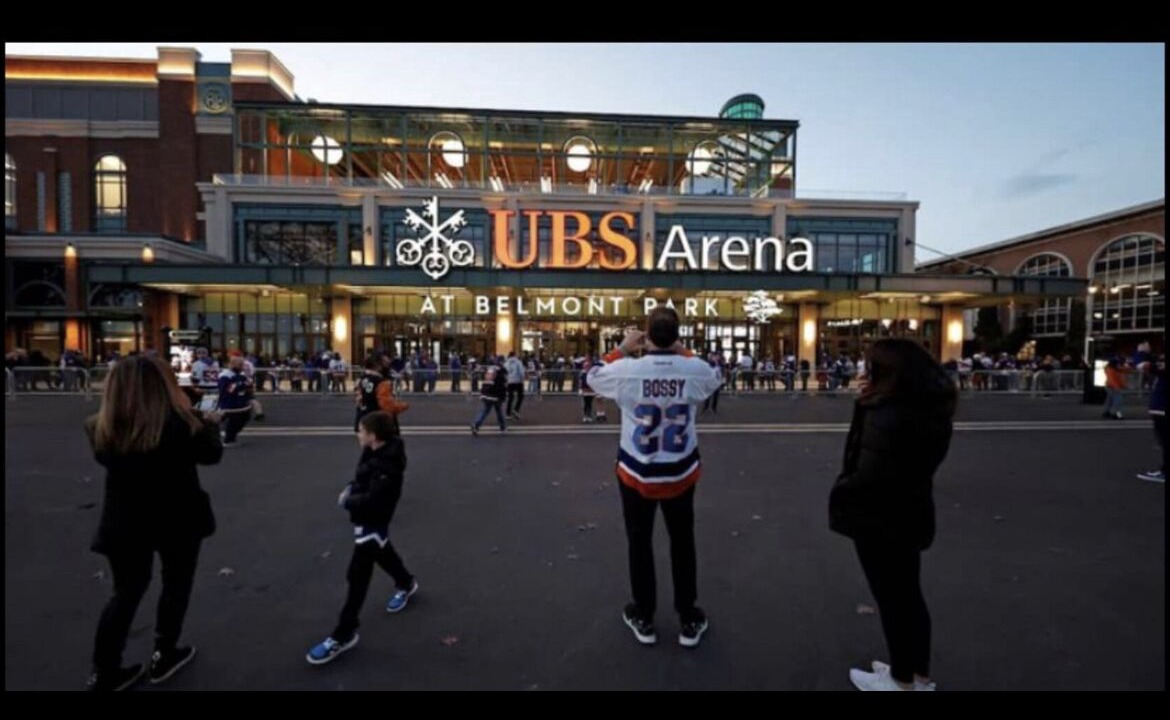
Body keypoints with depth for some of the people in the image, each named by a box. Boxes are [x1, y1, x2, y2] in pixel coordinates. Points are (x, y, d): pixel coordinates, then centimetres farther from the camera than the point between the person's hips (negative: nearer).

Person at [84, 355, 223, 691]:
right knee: (177, 583, 18)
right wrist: (210, 424, 11)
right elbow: (211, 454, -6)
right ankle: (164, 655, 31)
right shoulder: (181, 424, -23)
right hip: (177, 518, -4)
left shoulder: (103, 429, -9)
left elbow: (108, 460, 11)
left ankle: (103, 673, 26)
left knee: (127, 592, 19)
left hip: (124, 522, 4)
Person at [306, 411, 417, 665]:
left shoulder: (387, 464, -32)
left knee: (357, 576, -1)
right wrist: (350, 488, -3)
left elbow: (372, 500, -33)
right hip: (367, 519, 10)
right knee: (382, 553, 30)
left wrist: (347, 501, -18)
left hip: (373, 522, -10)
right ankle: (406, 583, 54)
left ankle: (343, 635, 13)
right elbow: (363, 478, 14)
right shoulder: (375, 451, -3)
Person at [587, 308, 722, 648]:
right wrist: (683, 351, 9)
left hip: (637, 474, -1)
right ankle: (689, 620, 35)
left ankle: (644, 619, 35)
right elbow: (714, 379, 11)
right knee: (683, 543, 19)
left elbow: (593, 377, 3)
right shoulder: (694, 369, -15)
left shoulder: (627, 370, -19)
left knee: (640, 543, 18)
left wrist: (622, 348, 7)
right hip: (680, 474, 1)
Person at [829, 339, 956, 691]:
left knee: (891, 600, 11)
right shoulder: (931, 409, 1)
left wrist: (838, 494, -9)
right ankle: (920, 675, 41)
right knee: (909, 595, 23)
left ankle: (902, 681, 31)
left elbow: (869, 477, -29)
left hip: (880, 520, -9)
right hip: (911, 513, 9)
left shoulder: (887, 416, -29)